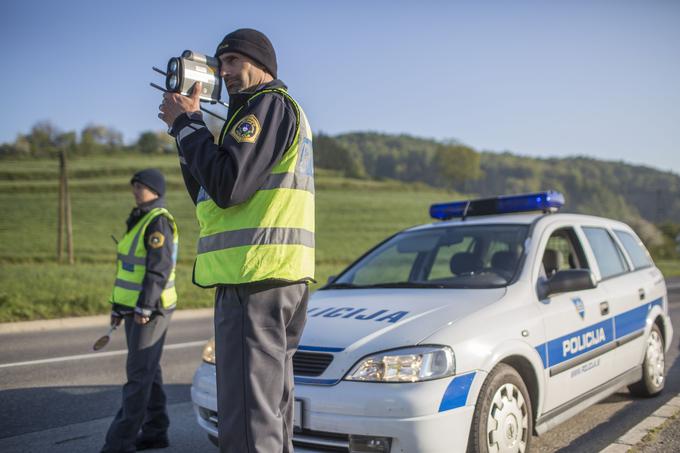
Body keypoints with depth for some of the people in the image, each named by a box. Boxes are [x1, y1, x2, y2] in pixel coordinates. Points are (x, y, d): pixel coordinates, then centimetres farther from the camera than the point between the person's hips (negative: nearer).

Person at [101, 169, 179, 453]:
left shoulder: (159, 221, -12)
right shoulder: (140, 221, 17)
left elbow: (159, 268, -20)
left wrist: (144, 307, -22)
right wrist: (118, 306, 19)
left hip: (151, 310, -10)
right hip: (134, 309, 10)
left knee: (139, 373, -8)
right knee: (147, 372, 11)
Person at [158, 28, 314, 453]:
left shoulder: (270, 104, -5)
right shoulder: (282, 111, 26)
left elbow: (226, 186, -19)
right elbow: (206, 195, 24)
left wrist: (187, 121, -6)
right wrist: (187, 127, 14)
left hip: (256, 278, -11)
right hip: (280, 278, 11)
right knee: (271, 414, 17)